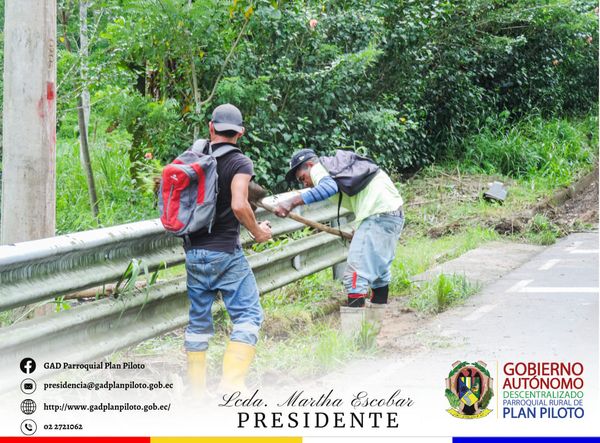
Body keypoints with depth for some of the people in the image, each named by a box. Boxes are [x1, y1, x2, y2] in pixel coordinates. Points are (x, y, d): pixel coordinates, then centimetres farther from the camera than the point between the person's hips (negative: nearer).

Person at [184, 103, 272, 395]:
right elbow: (239, 205, -21)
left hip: (194, 253, 5)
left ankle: (197, 390, 16)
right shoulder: (240, 162, -9)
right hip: (225, 253, -5)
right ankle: (232, 384, -12)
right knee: (248, 315, 1)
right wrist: (257, 232, -6)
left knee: (198, 320, 13)